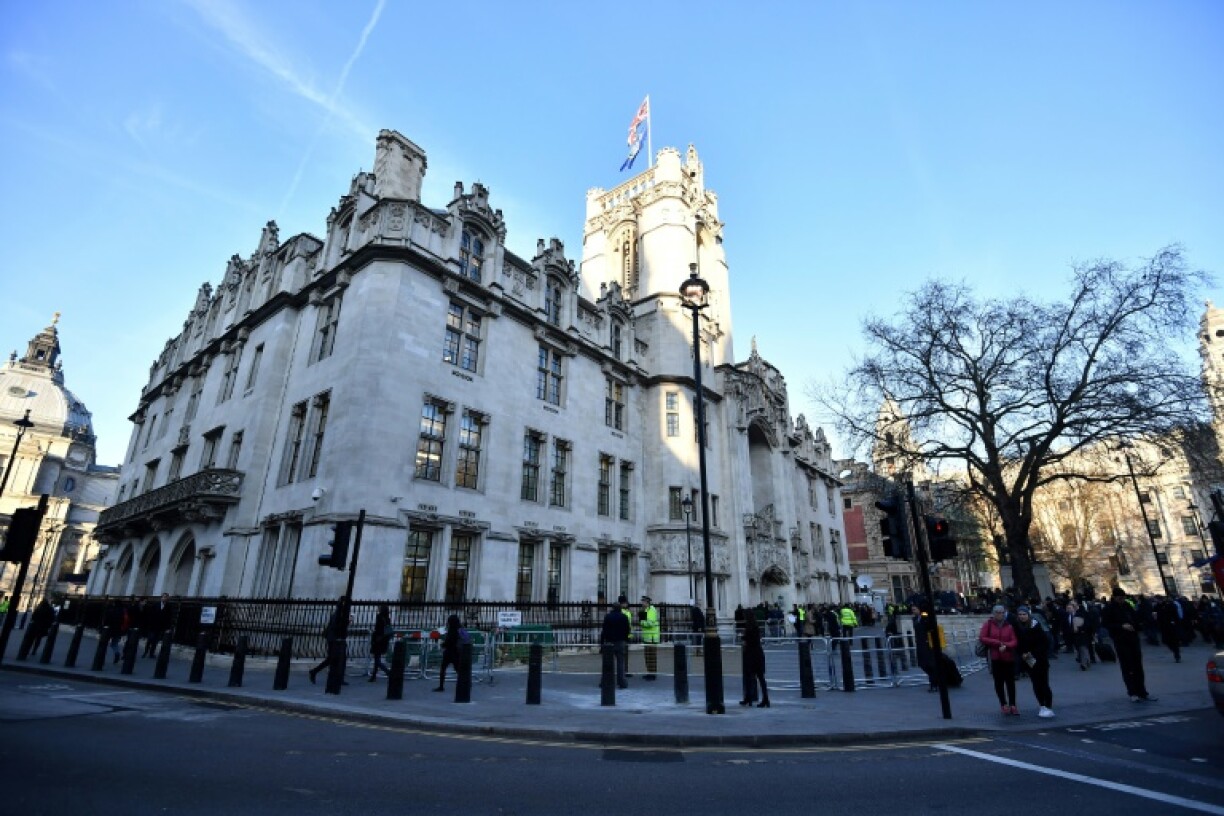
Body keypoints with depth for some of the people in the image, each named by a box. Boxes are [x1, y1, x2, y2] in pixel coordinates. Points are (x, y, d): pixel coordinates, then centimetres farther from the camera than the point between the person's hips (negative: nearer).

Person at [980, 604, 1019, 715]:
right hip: (995, 658, 0)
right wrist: (998, 643, -13)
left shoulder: (1009, 625, 2)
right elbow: (982, 638, -7)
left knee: (1010, 682, 3)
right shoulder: (988, 624, 1)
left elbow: (1014, 641, -5)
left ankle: (1012, 705, 13)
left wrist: (1005, 646, -23)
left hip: (1009, 658, 0)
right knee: (999, 682, 7)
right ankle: (1003, 704, 20)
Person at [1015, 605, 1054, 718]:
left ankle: (1049, 707, 1)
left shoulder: (1035, 625, -13)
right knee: (1035, 683, 8)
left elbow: (1044, 641, -12)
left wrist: (1033, 653, -15)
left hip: (1040, 658, -4)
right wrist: (1022, 654, -8)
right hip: (1028, 659, 4)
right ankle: (1042, 705, 18)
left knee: (1043, 683, -4)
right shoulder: (1017, 627, -2)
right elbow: (1017, 643, 6)